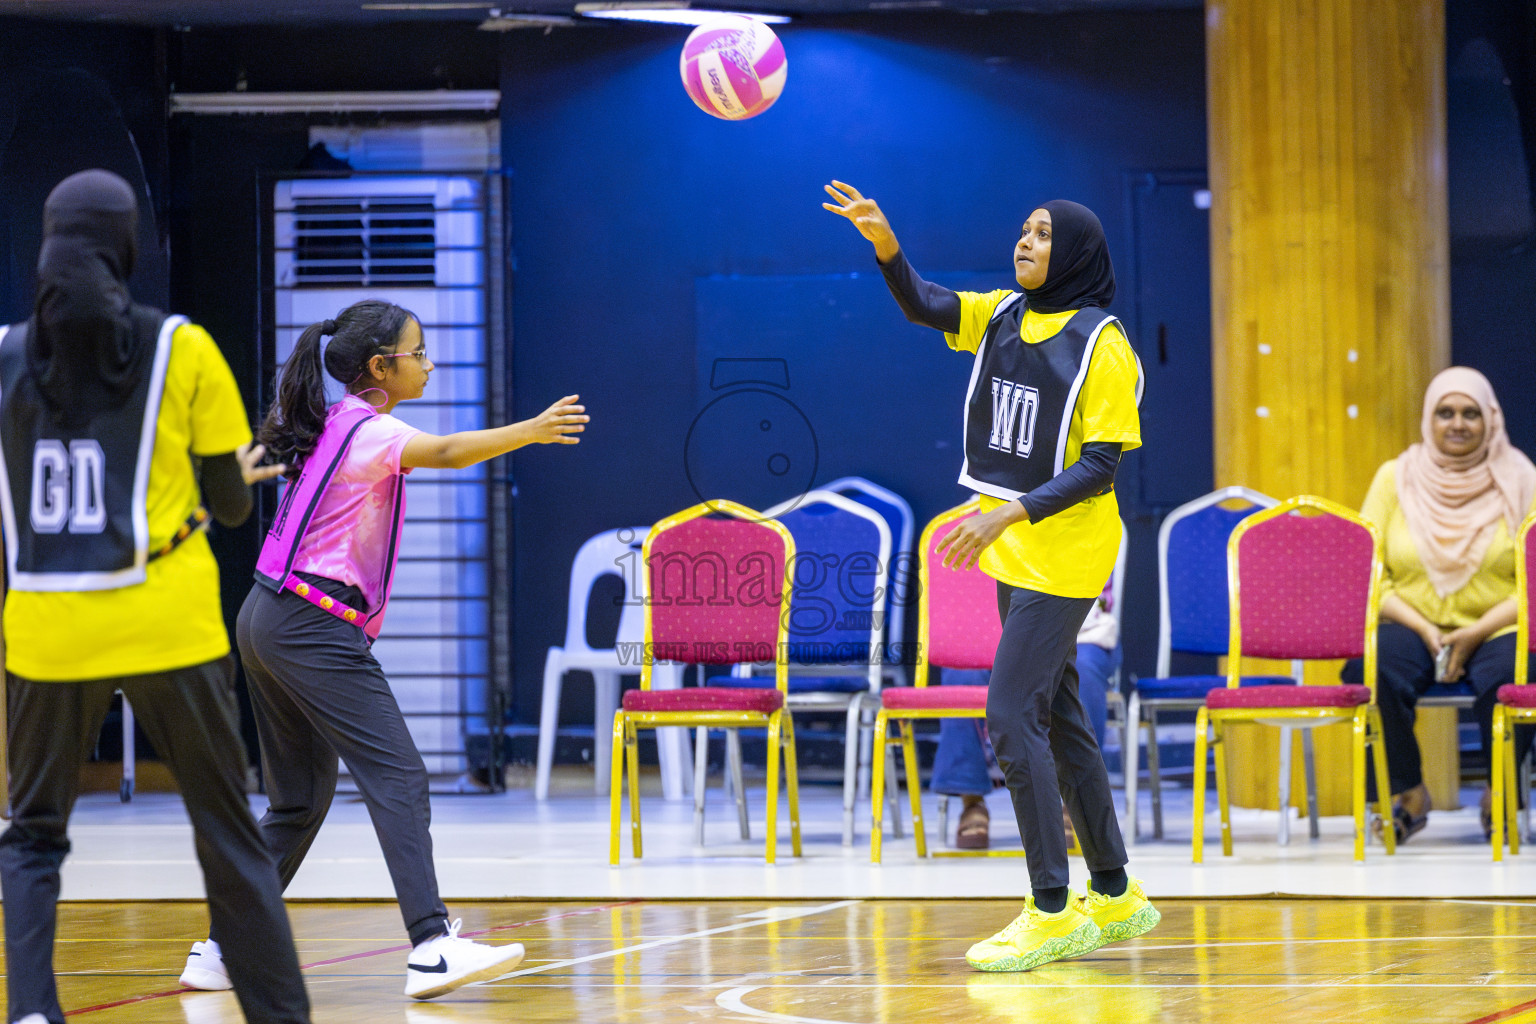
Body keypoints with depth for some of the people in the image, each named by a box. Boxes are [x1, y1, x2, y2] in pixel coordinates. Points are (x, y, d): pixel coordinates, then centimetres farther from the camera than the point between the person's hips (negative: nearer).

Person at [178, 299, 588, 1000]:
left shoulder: (335, 426, 14)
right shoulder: (368, 431, -14)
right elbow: (446, 452, -32)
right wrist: (531, 432, -42)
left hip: (269, 623, 10)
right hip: (314, 627, -10)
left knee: (301, 798, 16)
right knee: (398, 777, -15)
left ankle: (222, 952, 18)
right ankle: (431, 946, -25)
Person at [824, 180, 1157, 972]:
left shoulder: (1101, 344, -12)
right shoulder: (1004, 316, 8)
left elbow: (1100, 466, -16)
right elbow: (923, 306, -4)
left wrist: (1012, 512, -25)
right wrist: (884, 243, -22)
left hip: (1063, 557, -8)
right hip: (1013, 553, 8)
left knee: (1010, 715, -15)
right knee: (1057, 720, 13)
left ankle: (1053, 913, -11)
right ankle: (1115, 898, 22)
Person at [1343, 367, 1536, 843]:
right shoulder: (1395, 478, 8)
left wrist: (1476, 634, -14)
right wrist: (1424, 630, -11)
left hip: (1494, 630, -1)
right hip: (1414, 626, 1)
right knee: (1370, 669, -33)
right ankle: (1408, 795, -12)